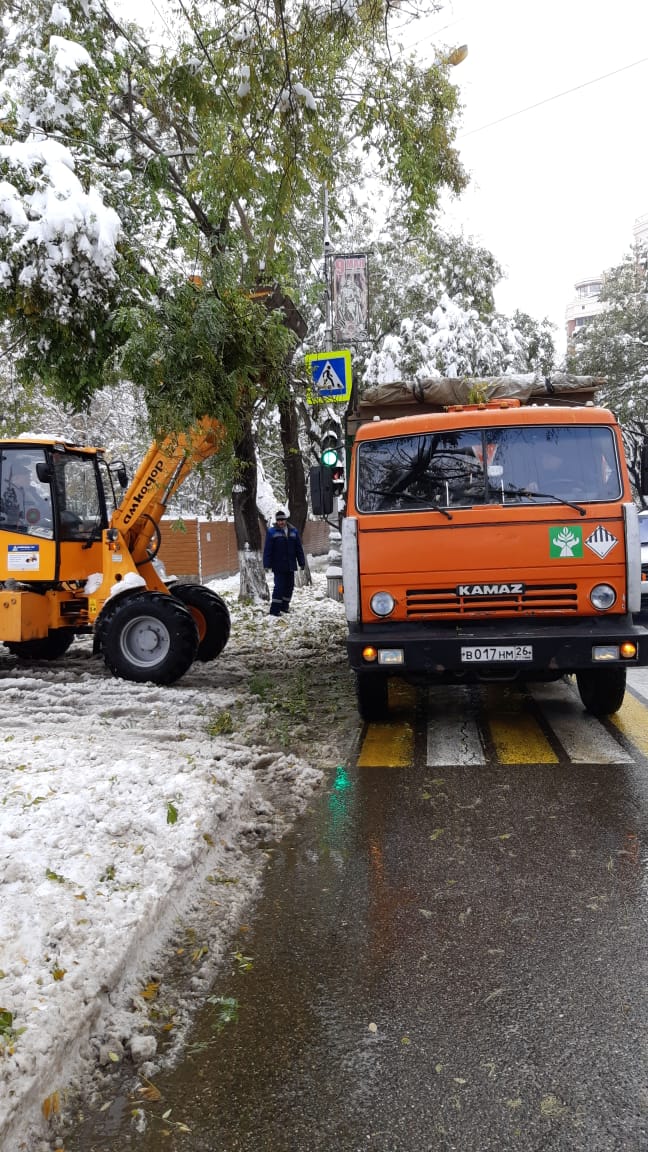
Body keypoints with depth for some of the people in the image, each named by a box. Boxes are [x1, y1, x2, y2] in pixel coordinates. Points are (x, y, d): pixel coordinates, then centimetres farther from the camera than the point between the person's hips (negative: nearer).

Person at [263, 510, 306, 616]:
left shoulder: (293, 531, 8)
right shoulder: (272, 532, -4)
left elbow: (299, 548, 12)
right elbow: (267, 550, -7)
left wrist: (302, 562, 10)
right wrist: (267, 564, -11)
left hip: (290, 566, 5)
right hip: (278, 566, -5)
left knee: (289, 585, 10)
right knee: (279, 586, -9)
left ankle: (284, 606, 25)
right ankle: (274, 609, -5)